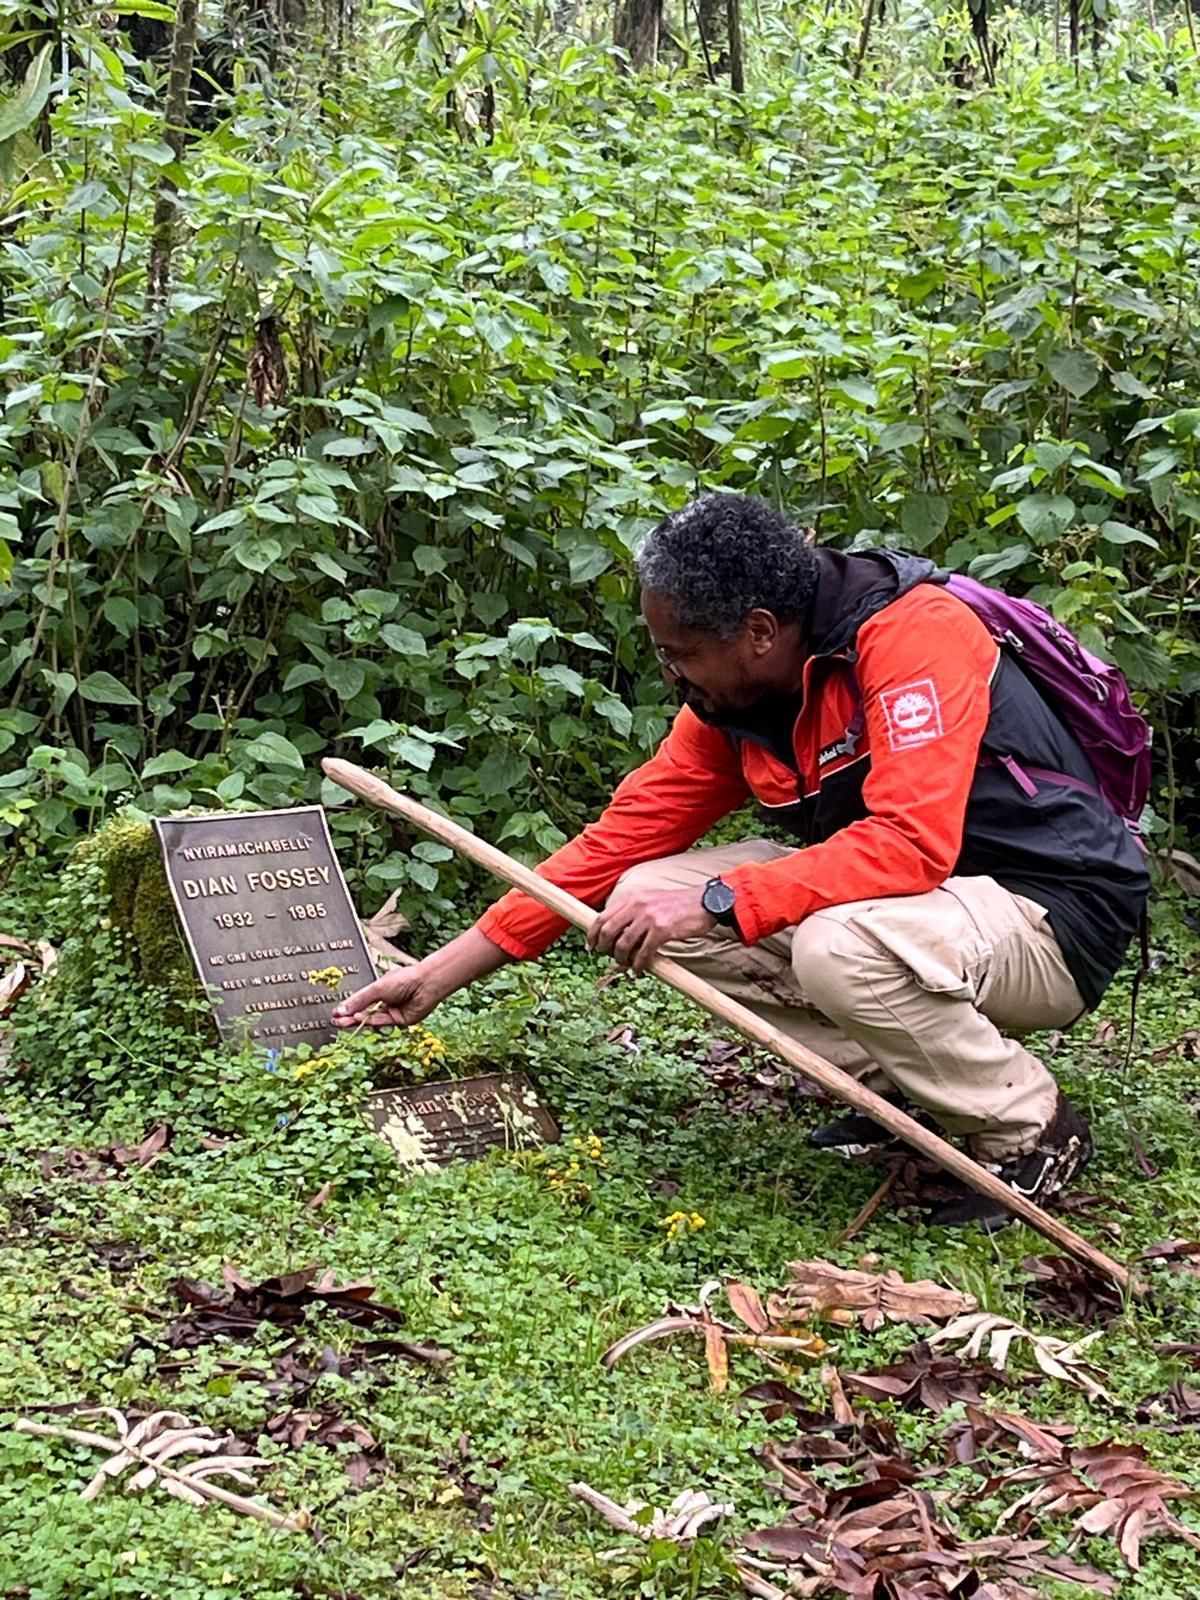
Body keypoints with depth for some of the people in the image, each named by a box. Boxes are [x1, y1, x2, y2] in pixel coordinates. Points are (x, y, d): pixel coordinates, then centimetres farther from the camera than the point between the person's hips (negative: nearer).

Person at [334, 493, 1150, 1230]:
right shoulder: (733, 702, 0)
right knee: (649, 900, -5)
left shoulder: (916, 633, -23)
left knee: (840, 946, -37)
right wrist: (439, 975, 1)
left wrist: (715, 901, -31)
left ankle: (1033, 1129, -9)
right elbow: (620, 838, 2)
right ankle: (906, 1087, 3)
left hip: (1054, 920, -8)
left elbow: (912, 842, -33)